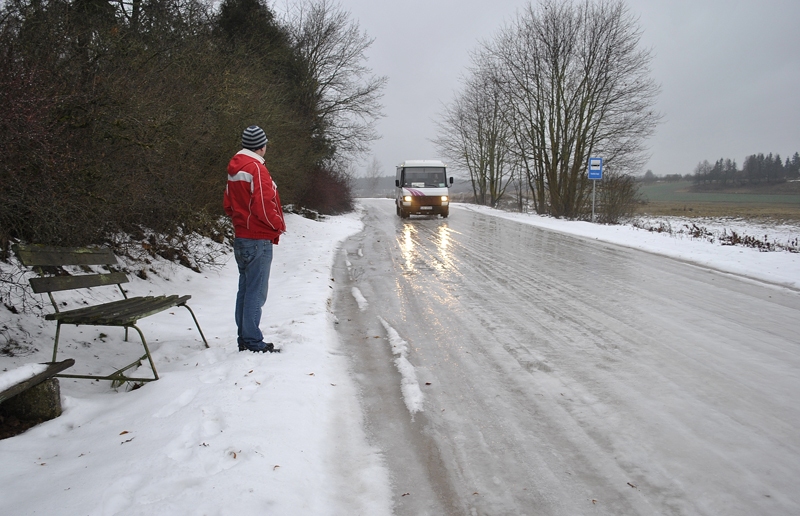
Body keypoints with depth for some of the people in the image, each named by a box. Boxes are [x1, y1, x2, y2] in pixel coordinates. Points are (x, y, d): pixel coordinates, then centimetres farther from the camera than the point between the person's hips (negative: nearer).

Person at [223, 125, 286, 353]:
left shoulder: (234, 169, 14)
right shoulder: (256, 168, -15)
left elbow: (228, 205, 18)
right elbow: (264, 206, -20)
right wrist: (279, 225, -6)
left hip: (241, 238, 9)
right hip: (258, 240, -9)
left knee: (245, 289, 13)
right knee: (256, 292, -5)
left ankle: (244, 339, 20)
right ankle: (253, 342, -1)